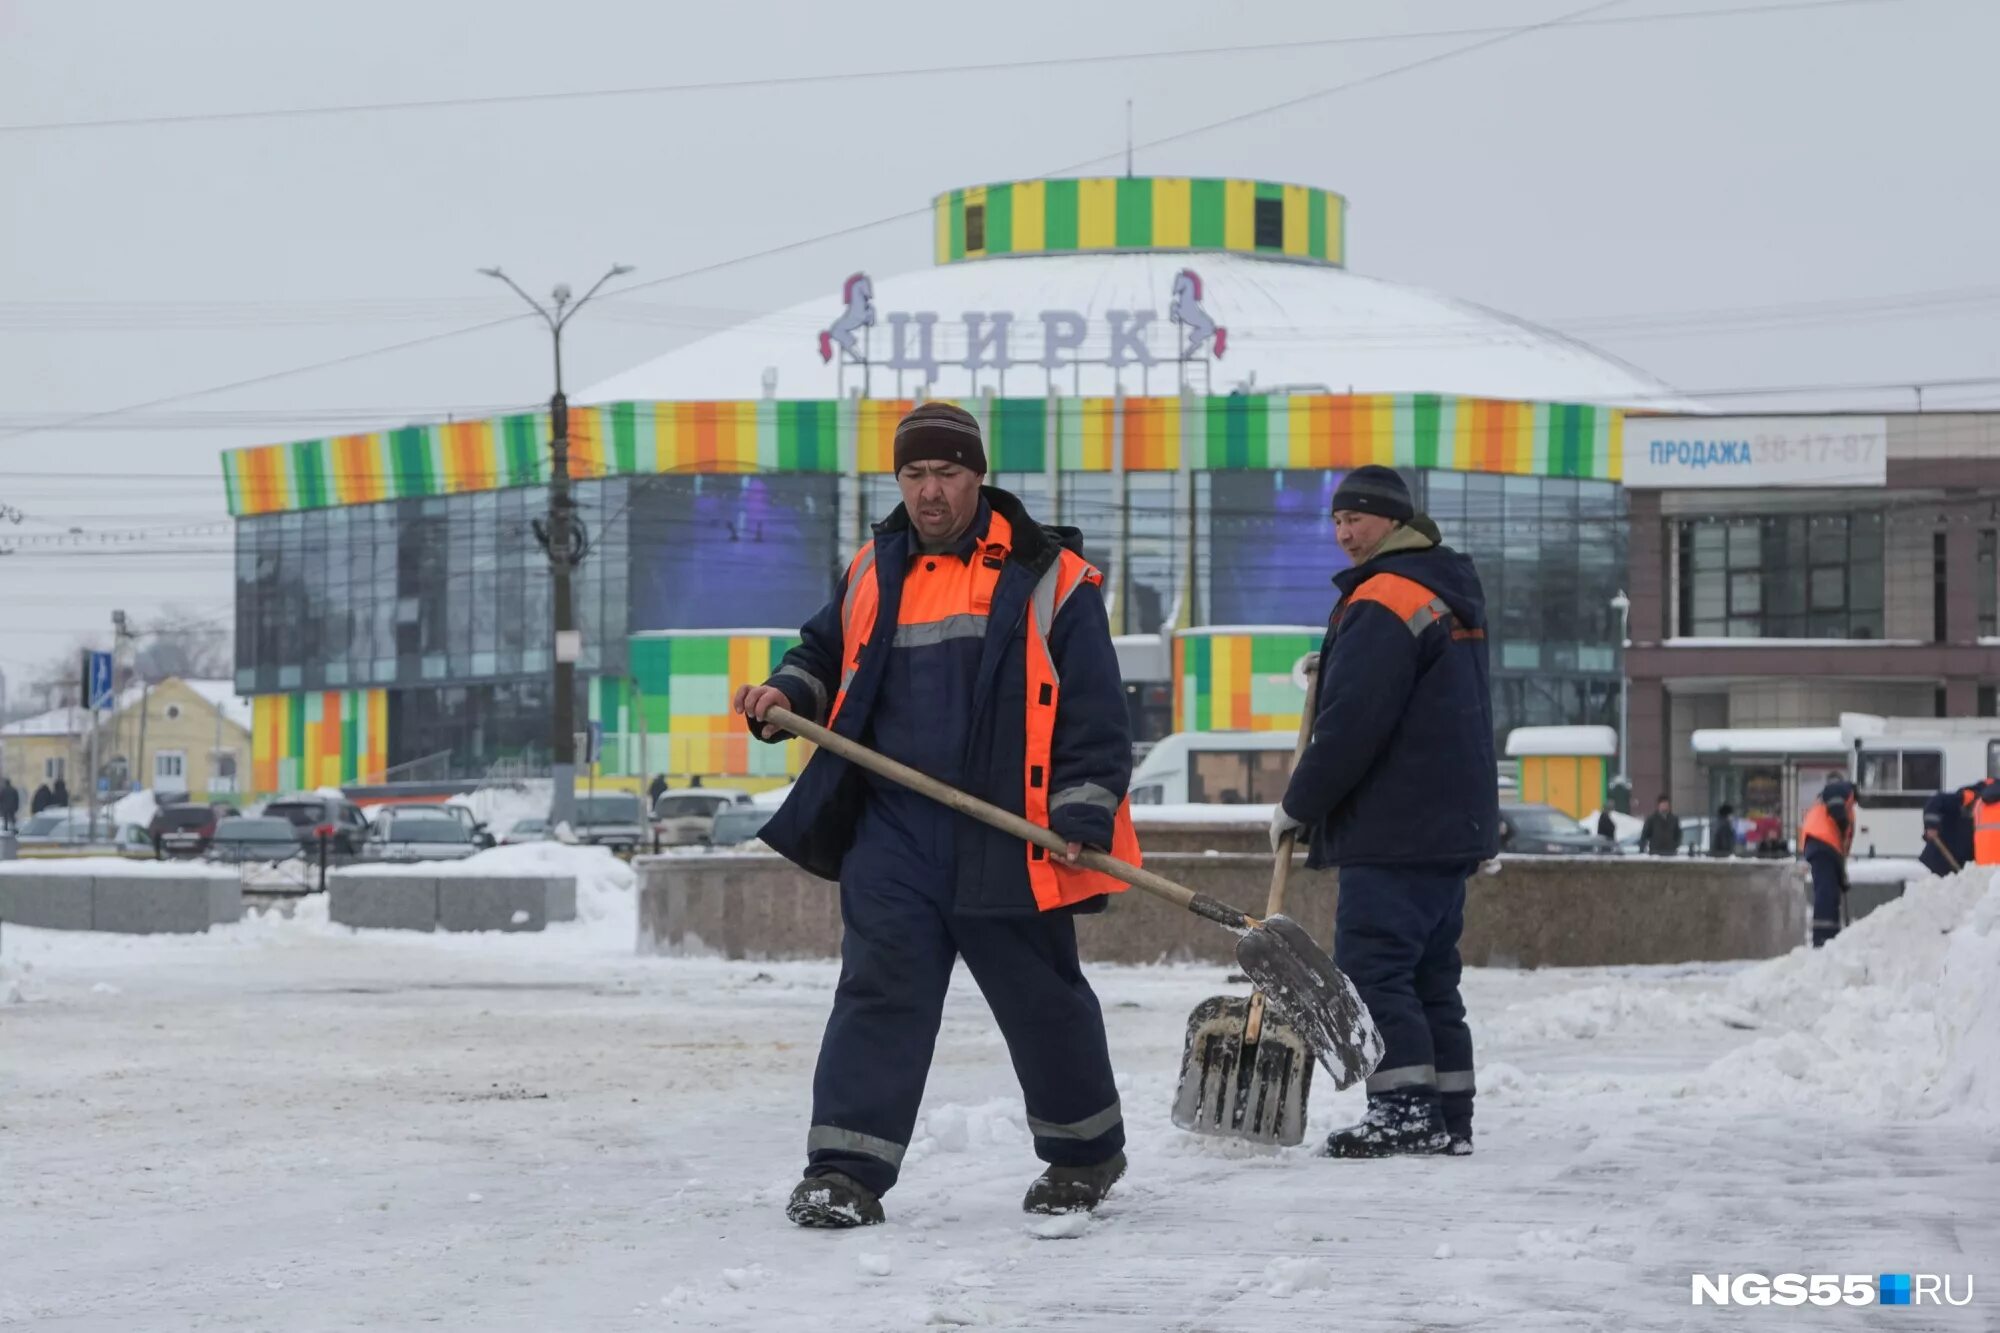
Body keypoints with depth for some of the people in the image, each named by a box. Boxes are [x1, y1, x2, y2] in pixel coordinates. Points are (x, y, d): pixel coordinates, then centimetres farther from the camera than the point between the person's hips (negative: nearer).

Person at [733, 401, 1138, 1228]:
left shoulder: (1047, 578, -2)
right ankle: (846, 1170, -7)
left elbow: (1094, 711, -4)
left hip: (1004, 836, -3)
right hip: (892, 828, 3)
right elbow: (827, 655, 28)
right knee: (878, 989, -7)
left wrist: (1083, 816, -12)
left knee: (1042, 998, 8)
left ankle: (1086, 1151, 27)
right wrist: (787, 695, 6)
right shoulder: (875, 573, 12)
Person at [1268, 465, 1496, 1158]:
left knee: (1371, 965, -9)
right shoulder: (1451, 593, 18)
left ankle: (1405, 1109, -14)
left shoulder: (1382, 600, -14)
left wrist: (1297, 806, -6)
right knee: (1429, 975, 11)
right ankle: (1449, 1119, 11)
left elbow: (1351, 723, -18)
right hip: (1454, 824, 10)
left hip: (1394, 833, -10)